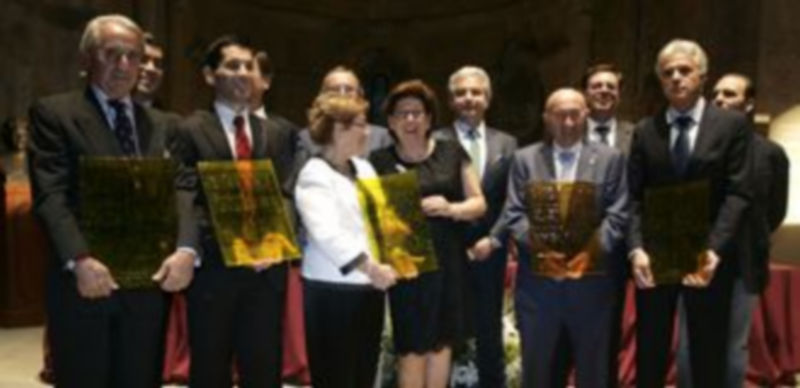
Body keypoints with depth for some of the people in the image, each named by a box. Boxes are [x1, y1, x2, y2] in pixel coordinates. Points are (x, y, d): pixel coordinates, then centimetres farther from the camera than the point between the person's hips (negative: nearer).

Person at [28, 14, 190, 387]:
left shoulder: (159, 125, 15)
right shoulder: (54, 113, 2)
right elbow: (50, 196, -8)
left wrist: (185, 249, -12)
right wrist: (79, 259, -21)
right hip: (84, 281, -4)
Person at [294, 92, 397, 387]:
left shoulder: (365, 169, 14)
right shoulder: (314, 175, -11)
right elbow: (327, 233, -25)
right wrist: (369, 266, -33)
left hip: (370, 288, 8)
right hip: (332, 291, -7)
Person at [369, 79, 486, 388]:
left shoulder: (452, 153, 6)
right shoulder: (379, 161, 3)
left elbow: (479, 203, 6)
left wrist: (450, 208, -13)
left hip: (447, 260, 2)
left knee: (442, 341, 11)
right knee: (411, 347, 2)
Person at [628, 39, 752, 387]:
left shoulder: (732, 124, 2)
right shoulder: (645, 131, 7)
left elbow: (737, 194, -6)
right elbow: (634, 198, 1)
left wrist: (714, 249, -18)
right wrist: (636, 248, -13)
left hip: (707, 255, -1)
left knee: (708, 355, 9)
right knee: (649, 355, 10)